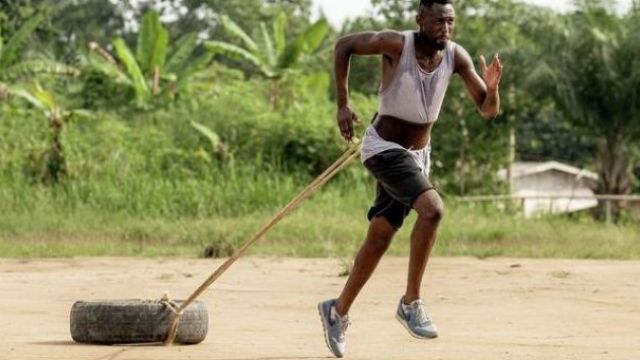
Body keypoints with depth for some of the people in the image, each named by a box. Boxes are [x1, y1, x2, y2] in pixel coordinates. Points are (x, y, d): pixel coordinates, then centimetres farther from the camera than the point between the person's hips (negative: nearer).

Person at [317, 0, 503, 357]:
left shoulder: (456, 56, -10)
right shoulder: (396, 44, -22)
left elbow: (489, 111, -9)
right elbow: (344, 45, -7)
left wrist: (492, 89, -32)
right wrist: (343, 104, -9)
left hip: (418, 153, 6)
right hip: (384, 148, -6)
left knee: (381, 237, 12)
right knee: (432, 208, -27)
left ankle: (338, 311, 30)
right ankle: (411, 302, -17)